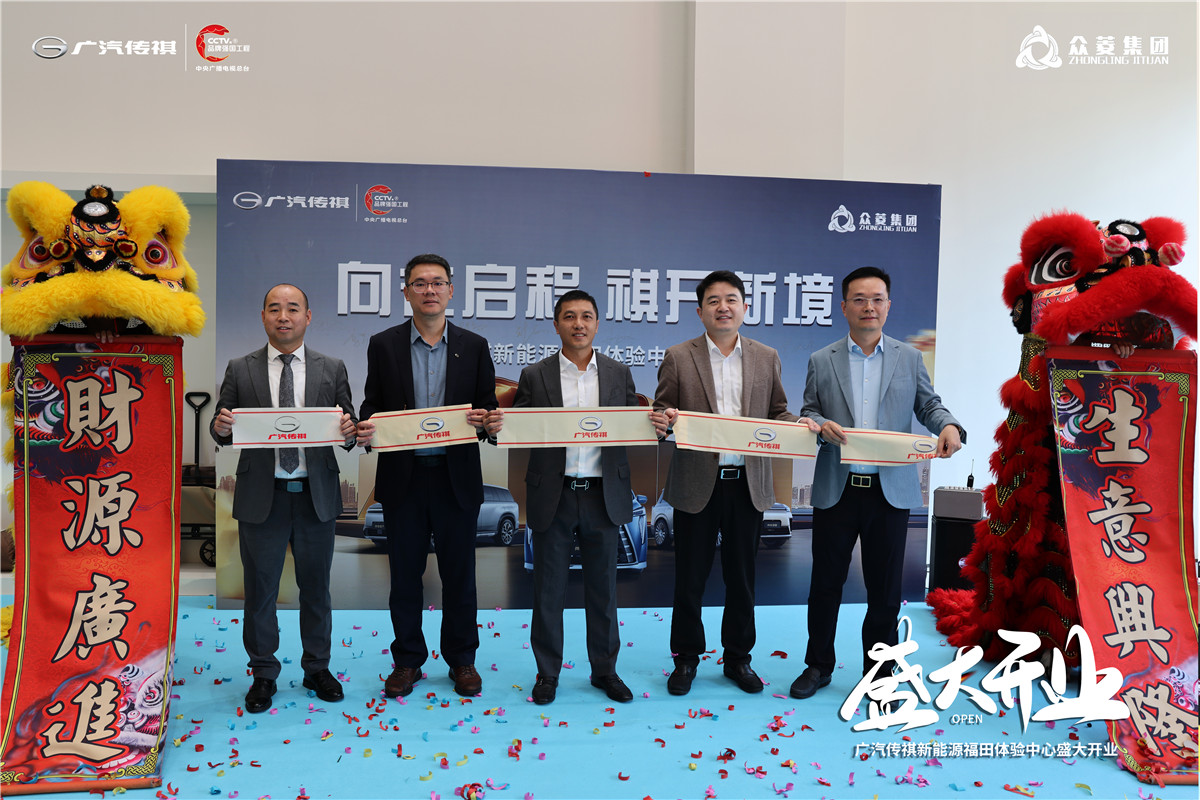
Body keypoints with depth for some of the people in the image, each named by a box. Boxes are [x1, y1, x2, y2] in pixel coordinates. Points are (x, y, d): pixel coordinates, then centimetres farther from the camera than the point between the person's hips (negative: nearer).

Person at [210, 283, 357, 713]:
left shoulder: (332, 369, 5)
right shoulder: (240, 370, 5)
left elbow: (349, 432, 4)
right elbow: (224, 432, 5)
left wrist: (349, 430, -19)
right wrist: (221, 427, -18)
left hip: (316, 496, 1)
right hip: (261, 496, 0)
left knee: (316, 588, 12)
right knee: (260, 590, 9)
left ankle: (317, 669, 28)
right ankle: (264, 675, 25)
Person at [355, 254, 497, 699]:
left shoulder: (474, 346, 5)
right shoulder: (383, 345, 5)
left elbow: (488, 407, 6)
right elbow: (373, 404, 6)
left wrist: (483, 418, -16)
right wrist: (365, 425, -16)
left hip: (456, 476, 0)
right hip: (403, 476, 0)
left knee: (459, 574, 9)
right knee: (404, 574, 10)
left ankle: (462, 660, 26)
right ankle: (407, 660, 27)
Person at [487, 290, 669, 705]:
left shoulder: (619, 374, 6)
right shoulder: (534, 376, 2)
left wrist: (658, 423, -15)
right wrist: (498, 423, -21)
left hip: (603, 495, 1)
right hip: (553, 497, -1)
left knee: (603, 587, 12)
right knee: (548, 589, 9)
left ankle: (604, 669, 29)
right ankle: (547, 672, 26)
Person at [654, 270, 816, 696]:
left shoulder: (767, 358, 8)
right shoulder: (678, 357, 0)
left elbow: (777, 412, 11)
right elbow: (662, 412, 1)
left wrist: (799, 422, -9)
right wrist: (667, 417, -22)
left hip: (748, 484, 2)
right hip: (697, 485, -2)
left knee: (742, 577, 13)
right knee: (690, 578, 8)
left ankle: (738, 657, 31)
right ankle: (686, 658, 27)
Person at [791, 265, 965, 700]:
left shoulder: (909, 358, 8)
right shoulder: (822, 361, 6)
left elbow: (928, 404, 9)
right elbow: (808, 412, 7)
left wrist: (949, 425, -12)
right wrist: (822, 425, -15)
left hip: (891, 490, 1)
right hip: (836, 490, 0)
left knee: (885, 589, 8)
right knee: (825, 582, 10)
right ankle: (818, 666, 28)